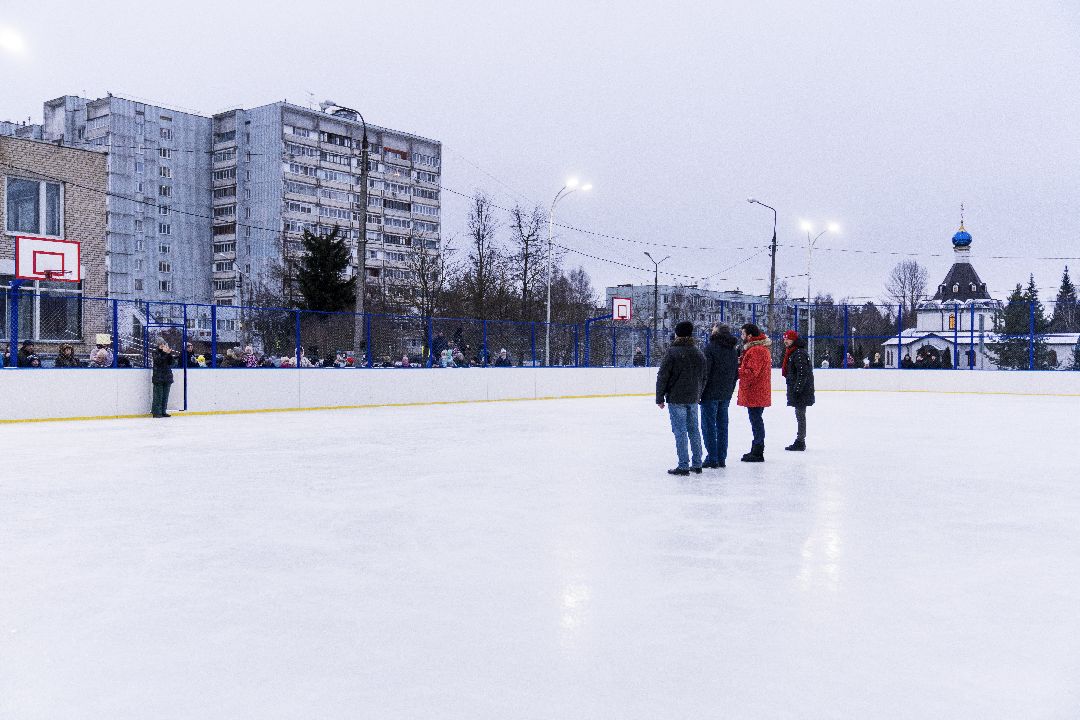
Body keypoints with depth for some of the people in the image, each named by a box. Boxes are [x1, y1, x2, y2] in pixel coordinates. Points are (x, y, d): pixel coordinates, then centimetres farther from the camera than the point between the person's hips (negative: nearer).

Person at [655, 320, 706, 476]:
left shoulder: (673, 352, -12)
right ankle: (697, 464, 18)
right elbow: (703, 377, 15)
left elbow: (662, 377, -11)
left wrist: (660, 398, -4)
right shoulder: (699, 353, 8)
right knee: (694, 430, 13)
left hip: (676, 399, -6)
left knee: (680, 431, -3)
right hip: (693, 399, 6)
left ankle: (684, 466, -3)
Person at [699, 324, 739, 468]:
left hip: (711, 393, -7)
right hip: (726, 394, 7)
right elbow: (736, 374, 14)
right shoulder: (733, 350, 10)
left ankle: (712, 458, -1)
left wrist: (699, 392, -10)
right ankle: (722, 459, 15)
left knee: (709, 425, -1)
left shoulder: (710, 347, -13)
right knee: (722, 425, 11)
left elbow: (705, 372, -16)